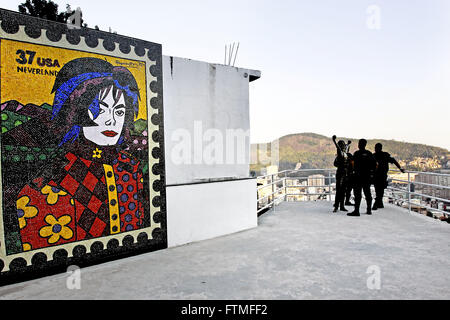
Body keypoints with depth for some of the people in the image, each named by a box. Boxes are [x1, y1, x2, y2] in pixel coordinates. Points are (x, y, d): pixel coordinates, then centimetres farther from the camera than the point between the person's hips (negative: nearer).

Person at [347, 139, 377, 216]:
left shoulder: (357, 153, -8)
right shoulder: (369, 153, 9)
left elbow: (355, 165, -12)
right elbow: (374, 164, 12)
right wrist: (372, 172, 18)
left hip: (359, 176, -6)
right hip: (368, 177, 6)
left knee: (357, 193, -7)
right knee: (367, 193, 14)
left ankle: (356, 211, -11)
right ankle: (369, 210, 22)